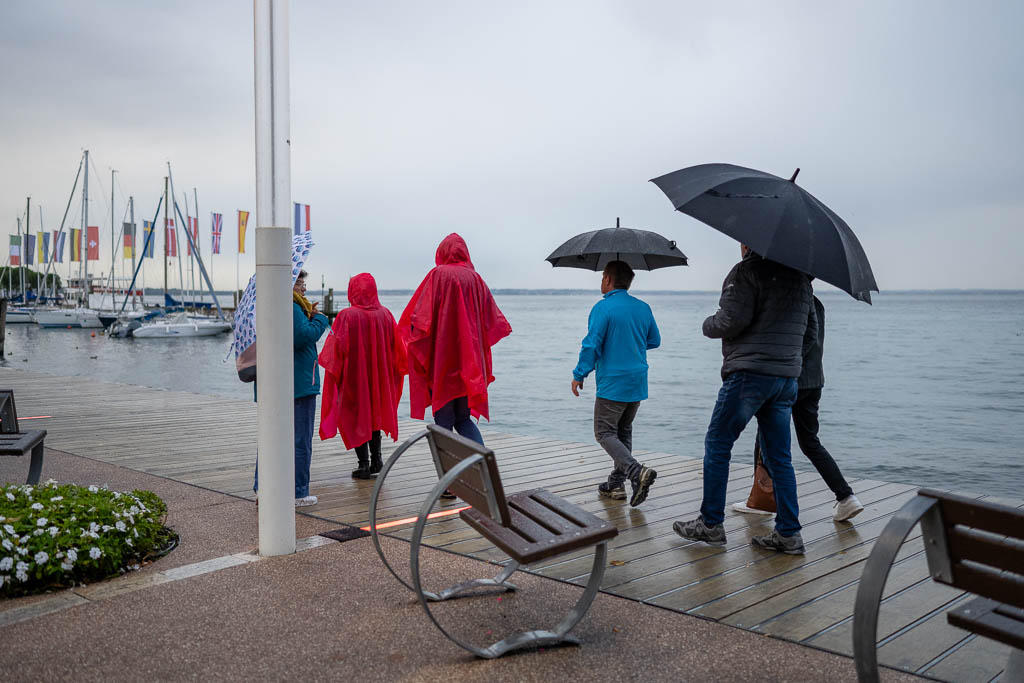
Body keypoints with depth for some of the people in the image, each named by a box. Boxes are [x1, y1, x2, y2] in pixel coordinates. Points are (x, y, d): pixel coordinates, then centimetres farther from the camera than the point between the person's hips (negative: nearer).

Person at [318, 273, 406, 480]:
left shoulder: (346, 316, -14)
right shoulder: (385, 315, -2)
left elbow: (337, 349, -13)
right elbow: (397, 348, 3)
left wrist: (335, 372, 0)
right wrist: (391, 373, 16)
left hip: (353, 376, -4)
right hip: (379, 376, 4)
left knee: (356, 417, 5)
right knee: (375, 413, 18)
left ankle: (364, 464, 2)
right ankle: (376, 461, 18)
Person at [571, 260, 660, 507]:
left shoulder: (603, 308, -12)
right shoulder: (643, 308, 8)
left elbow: (592, 345, -16)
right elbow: (655, 341, 18)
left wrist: (579, 375, -6)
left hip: (612, 384, -7)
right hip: (638, 383, 7)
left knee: (605, 433, 0)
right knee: (624, 431, 17)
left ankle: (636, 471, -19)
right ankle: (616, 483, 18)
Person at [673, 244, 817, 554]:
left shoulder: (747, 271, -7)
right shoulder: (799, 276, 17)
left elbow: (732, 320, -17)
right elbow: (810, 331, 20)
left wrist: (708, 325, 3)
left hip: (749, 374, -7)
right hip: (788, 378, 7)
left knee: (717, 445, 4)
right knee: (780, 457, 10)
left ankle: (711, 523, 8)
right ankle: (789, 534, 10)